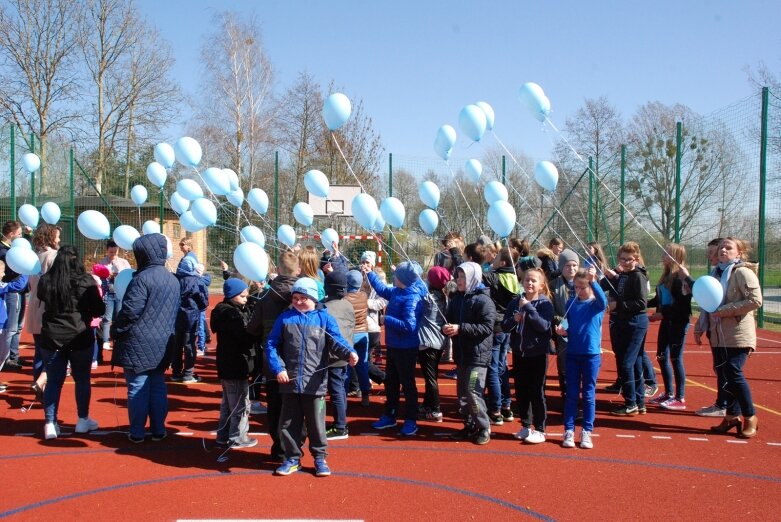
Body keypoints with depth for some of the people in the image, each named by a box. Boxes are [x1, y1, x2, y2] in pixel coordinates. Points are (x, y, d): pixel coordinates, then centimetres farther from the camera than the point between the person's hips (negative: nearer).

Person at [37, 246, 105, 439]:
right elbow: (99, 310, -5)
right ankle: (83, 420, 21)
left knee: (54, 381, 9)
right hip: (80, 337, -2)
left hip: (51, 338, 2)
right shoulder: (85, 281, -11)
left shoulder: (45, 281, -2)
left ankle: (50, 424, 9)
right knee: (82, 379, 13)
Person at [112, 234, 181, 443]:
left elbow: (130, 311, -18)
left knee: (137, 388, 1)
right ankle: (158, 430, 17)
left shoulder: (143, 278, -15)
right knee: (158, 387, 13)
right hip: (163, 344, 7)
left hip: (139, 344, -7)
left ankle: (137, 432, 8)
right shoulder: (173, 280, 11)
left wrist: (116, 331, -5)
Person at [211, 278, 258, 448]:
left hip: (227, 365, 10)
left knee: (228, 403, 19)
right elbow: (246, 337, -25)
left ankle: (223, 436, 26)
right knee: (240, 404, 2)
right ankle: (237, 438, 10)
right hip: (236, 366, -10)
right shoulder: (232, 313, -20)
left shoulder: (224, 310, 11)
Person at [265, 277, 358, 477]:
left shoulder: (324, 318, 0)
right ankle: (292, 458, 26)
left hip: (315, 383, -2)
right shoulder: (285, 318, 4)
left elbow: (336, 341, -8)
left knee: (316, 423, 7)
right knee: (288, 423, 11)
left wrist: (349, 353, -29)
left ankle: (320, 458, 22)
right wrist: (278, 368, -8)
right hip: (289, 382, 2)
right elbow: (271, 345, 4)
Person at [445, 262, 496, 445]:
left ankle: (484, 427, 5)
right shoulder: (456, 299, 11)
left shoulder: (483, 300, -11)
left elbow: (487, 328, -19)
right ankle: (469, 426, 25)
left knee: (473, 392, -10)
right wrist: (446, 329, -6)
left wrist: (460, 328, -23)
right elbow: (449, 320, 18)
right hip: (461, 354, 8)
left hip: (478, 355, -7)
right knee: (462, 393, 12)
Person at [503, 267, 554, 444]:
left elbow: (544, 326, -21)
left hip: (537, 354, -5)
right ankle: (526, 426, 25)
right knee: (521, 391, 11)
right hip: (519, 353, 5)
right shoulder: (515, 302, 4)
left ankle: (539, 430, 10)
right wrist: (514, 319, -16)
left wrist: (529, 307, -24)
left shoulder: (545, 303, -8)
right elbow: (504, 326, 4)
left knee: (536, 392, 1)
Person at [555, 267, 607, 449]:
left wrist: (594, 282, -42)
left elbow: (603, 300, -30)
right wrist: (562, 331, -9)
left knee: (589, 394, 6)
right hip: (572, 353, 3)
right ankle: (569, 431, 13)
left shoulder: (596, 304, -5)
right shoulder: (571, 302, 5)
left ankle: (587, 432, 14)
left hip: (592, 354, -3)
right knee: (571, 394, 7)